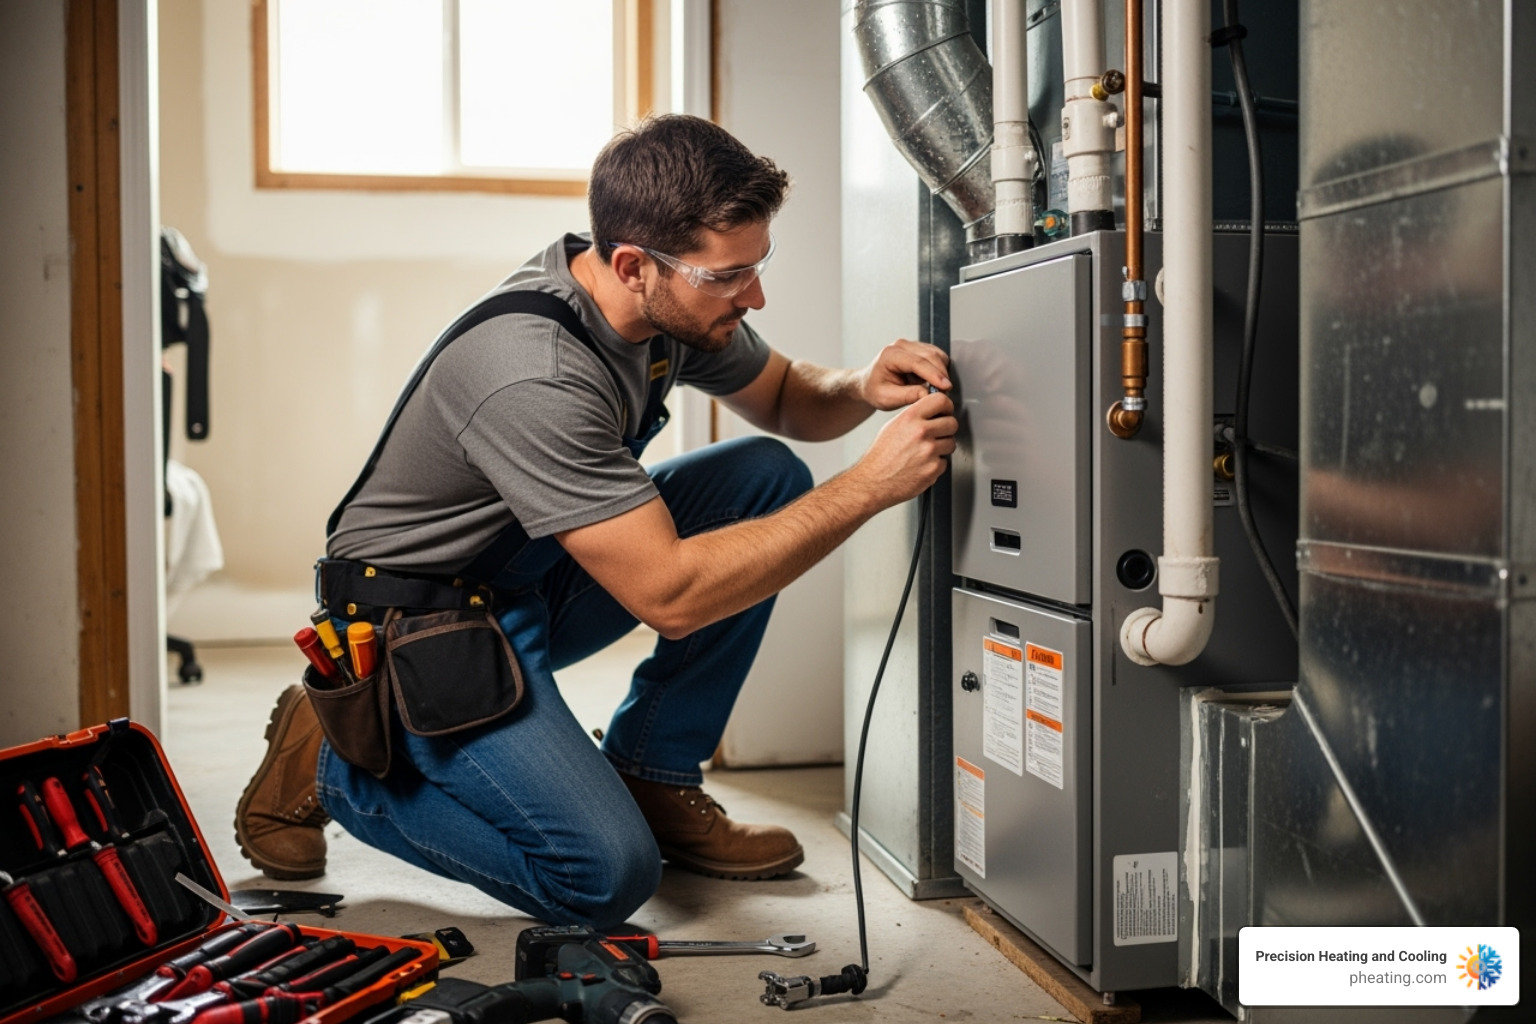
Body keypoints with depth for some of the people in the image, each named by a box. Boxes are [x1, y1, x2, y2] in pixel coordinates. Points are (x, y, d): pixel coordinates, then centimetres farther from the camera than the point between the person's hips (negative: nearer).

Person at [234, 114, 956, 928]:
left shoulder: (680, 301, -8)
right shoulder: (536, 376, -35)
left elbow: (783, 396, 11)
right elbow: (669, 595, -34)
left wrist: (863, 388, -13)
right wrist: (867, 488, -33)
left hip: (534, 578, 9)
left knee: (769, 477, -5)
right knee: (605, 876, -20)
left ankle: (650, 780, 3)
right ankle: (330, 758, 1)